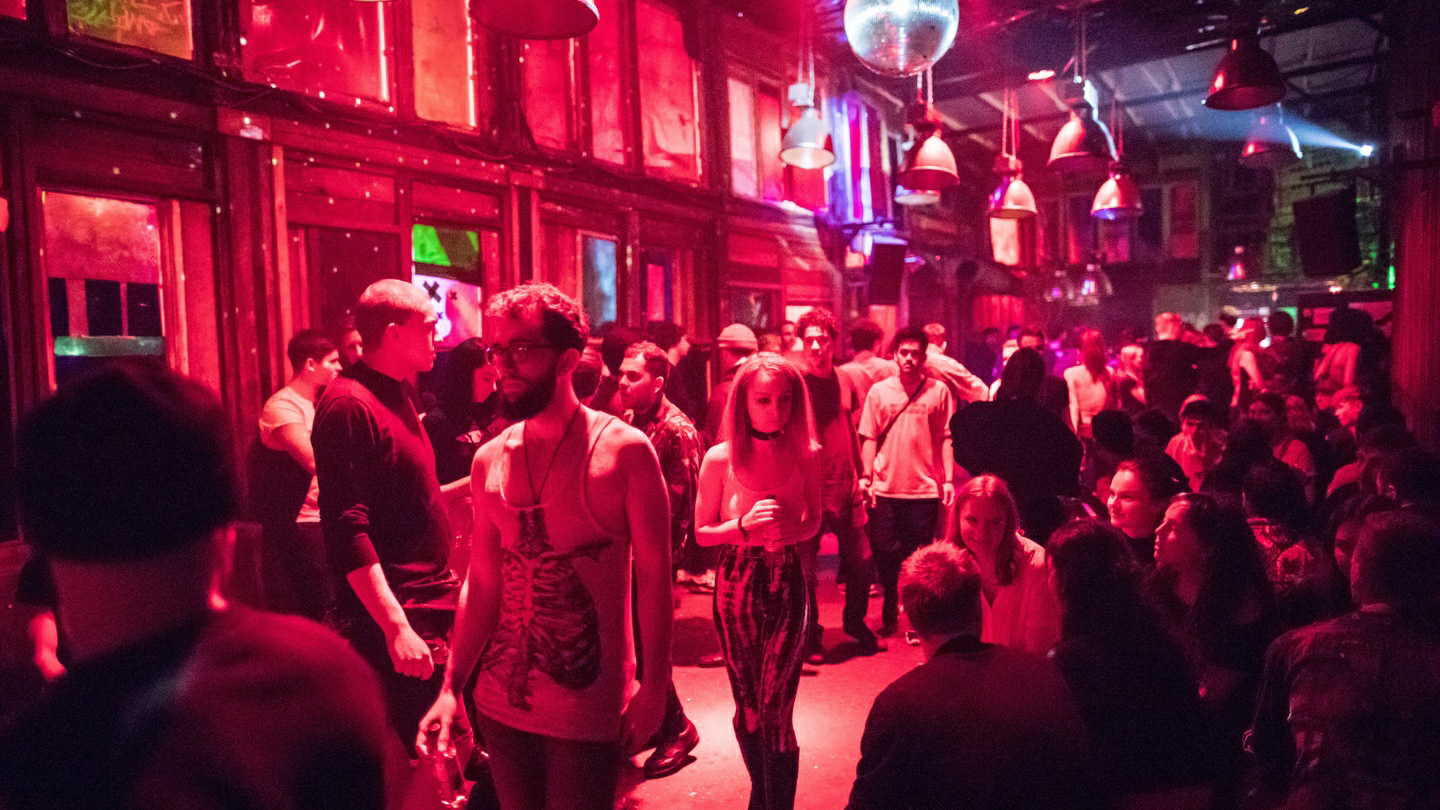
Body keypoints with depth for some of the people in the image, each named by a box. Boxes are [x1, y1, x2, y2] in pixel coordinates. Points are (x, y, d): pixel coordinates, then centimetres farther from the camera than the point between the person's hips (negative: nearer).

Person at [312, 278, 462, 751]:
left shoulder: (395, 394, 14)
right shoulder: (348, 404, -14)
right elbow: (347, 531, -21)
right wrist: (396, 627, -24)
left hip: (430, 607, 9)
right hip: (392, 621, -9)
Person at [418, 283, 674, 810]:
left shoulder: (623, 449, -9)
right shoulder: (489, 460, 4)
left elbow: (654, 573, -7)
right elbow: (482, 582, 6)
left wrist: (655, 687, -11)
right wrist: (450, 688, 2)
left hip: (589, 705, -4)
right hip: (502, 701, 4)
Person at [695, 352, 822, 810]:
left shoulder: (805, 454, -6)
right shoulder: (720, 458, -9)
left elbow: (813, 521, 7)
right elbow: (702, 532, -1)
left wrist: (793, 531, -16)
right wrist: (744, 526, -20)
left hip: (787, 587, -1)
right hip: (737, 587, 1)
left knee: (775, 709, -4)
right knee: (747, 705, 16)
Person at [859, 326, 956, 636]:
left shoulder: (939, 391, 2)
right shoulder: (879, 391, 4)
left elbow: (945, 438, 3)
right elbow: (869, 437, 4)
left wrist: (948, 479, -2)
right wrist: (866, 476, -4)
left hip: (925, 488, -1)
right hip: (886, 488, 1)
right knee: (884, 553, 8)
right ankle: (889, 614, 25)